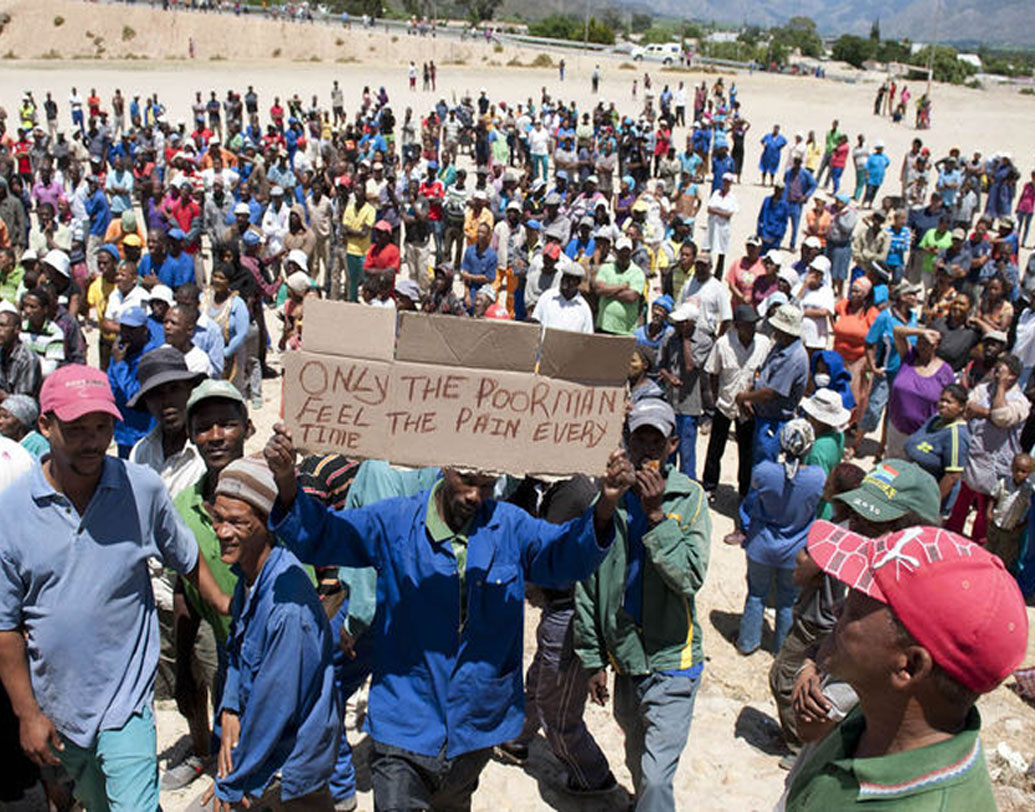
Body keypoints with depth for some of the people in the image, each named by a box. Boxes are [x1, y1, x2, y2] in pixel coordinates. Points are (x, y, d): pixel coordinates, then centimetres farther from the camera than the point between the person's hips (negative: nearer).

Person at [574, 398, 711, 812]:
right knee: (638, 767, 21)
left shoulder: (688, 497, -6)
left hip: (671, 659, -3)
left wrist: (656, 514, -22)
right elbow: (586, 584, 4)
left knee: (656, 778, -9)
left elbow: (691, 577, -17)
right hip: (624, 657, 4)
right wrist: (592, 658, 5)